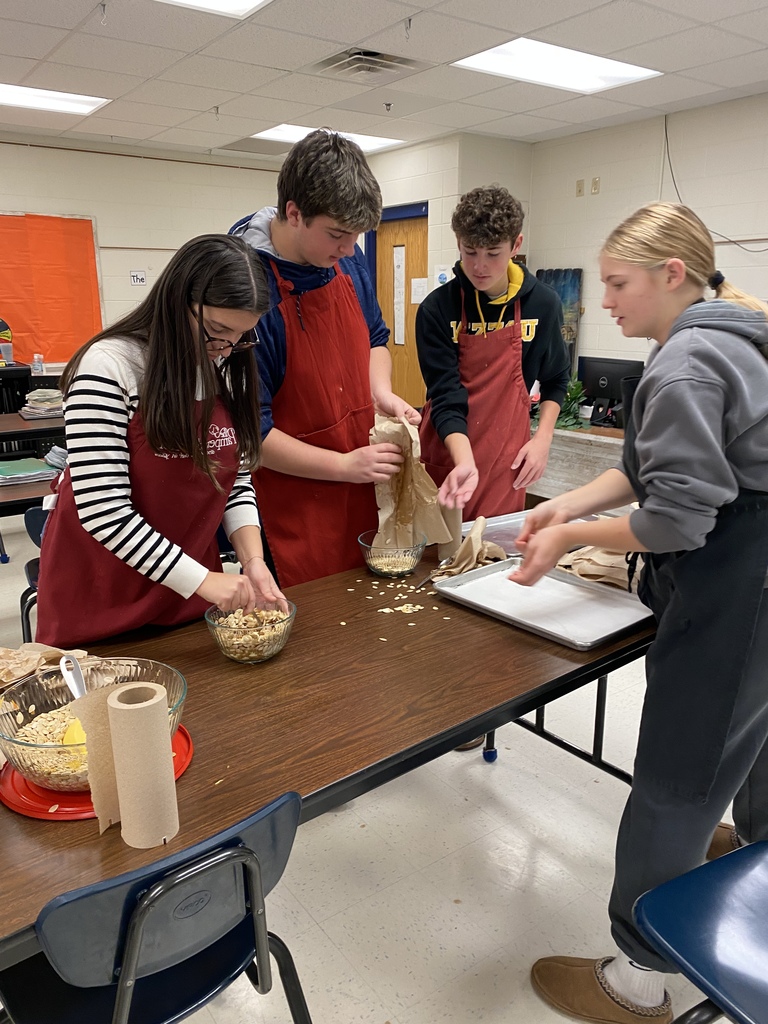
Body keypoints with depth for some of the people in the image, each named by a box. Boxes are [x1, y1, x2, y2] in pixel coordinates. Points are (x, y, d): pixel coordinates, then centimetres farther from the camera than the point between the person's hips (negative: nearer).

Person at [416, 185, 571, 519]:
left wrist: (542, 438, 2)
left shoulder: (543, 302, 0)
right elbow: (445, 397, -13)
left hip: (507, 465, 2)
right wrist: (465, 462, -27)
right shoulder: (437, 308, -8)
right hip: (446, 459, -1)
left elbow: (556, 379, 14)